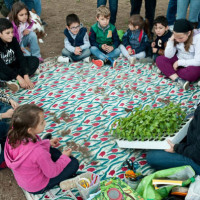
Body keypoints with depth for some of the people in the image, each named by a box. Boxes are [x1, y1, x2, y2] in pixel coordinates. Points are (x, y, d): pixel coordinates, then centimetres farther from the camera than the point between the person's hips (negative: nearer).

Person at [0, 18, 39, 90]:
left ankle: (12, 80, -23)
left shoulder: (13, 40, -11)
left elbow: (21, 57, -16)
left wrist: (26, 77, -26)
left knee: (34, 60, -15)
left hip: (14, 65, 5)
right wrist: (19, 77, -36)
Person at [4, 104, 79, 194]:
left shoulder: (14, 135, -21)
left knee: (53, 151, 24)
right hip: (38, 187, -7)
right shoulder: (38, 152, -41)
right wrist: (64, 157, -6)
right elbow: (52, 173, -22)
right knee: (74, 163, -1)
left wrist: (48, 143, 2)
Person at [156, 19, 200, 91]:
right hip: (178, 61, 5)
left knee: (193, 72, -39)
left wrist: (179, 62, -22)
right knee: (159, 59, -16)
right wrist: (171, 41, -23)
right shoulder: (175, 37, -9)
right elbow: (168, 56, -11)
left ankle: (169, 72, -15)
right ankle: (179, 80, -31)